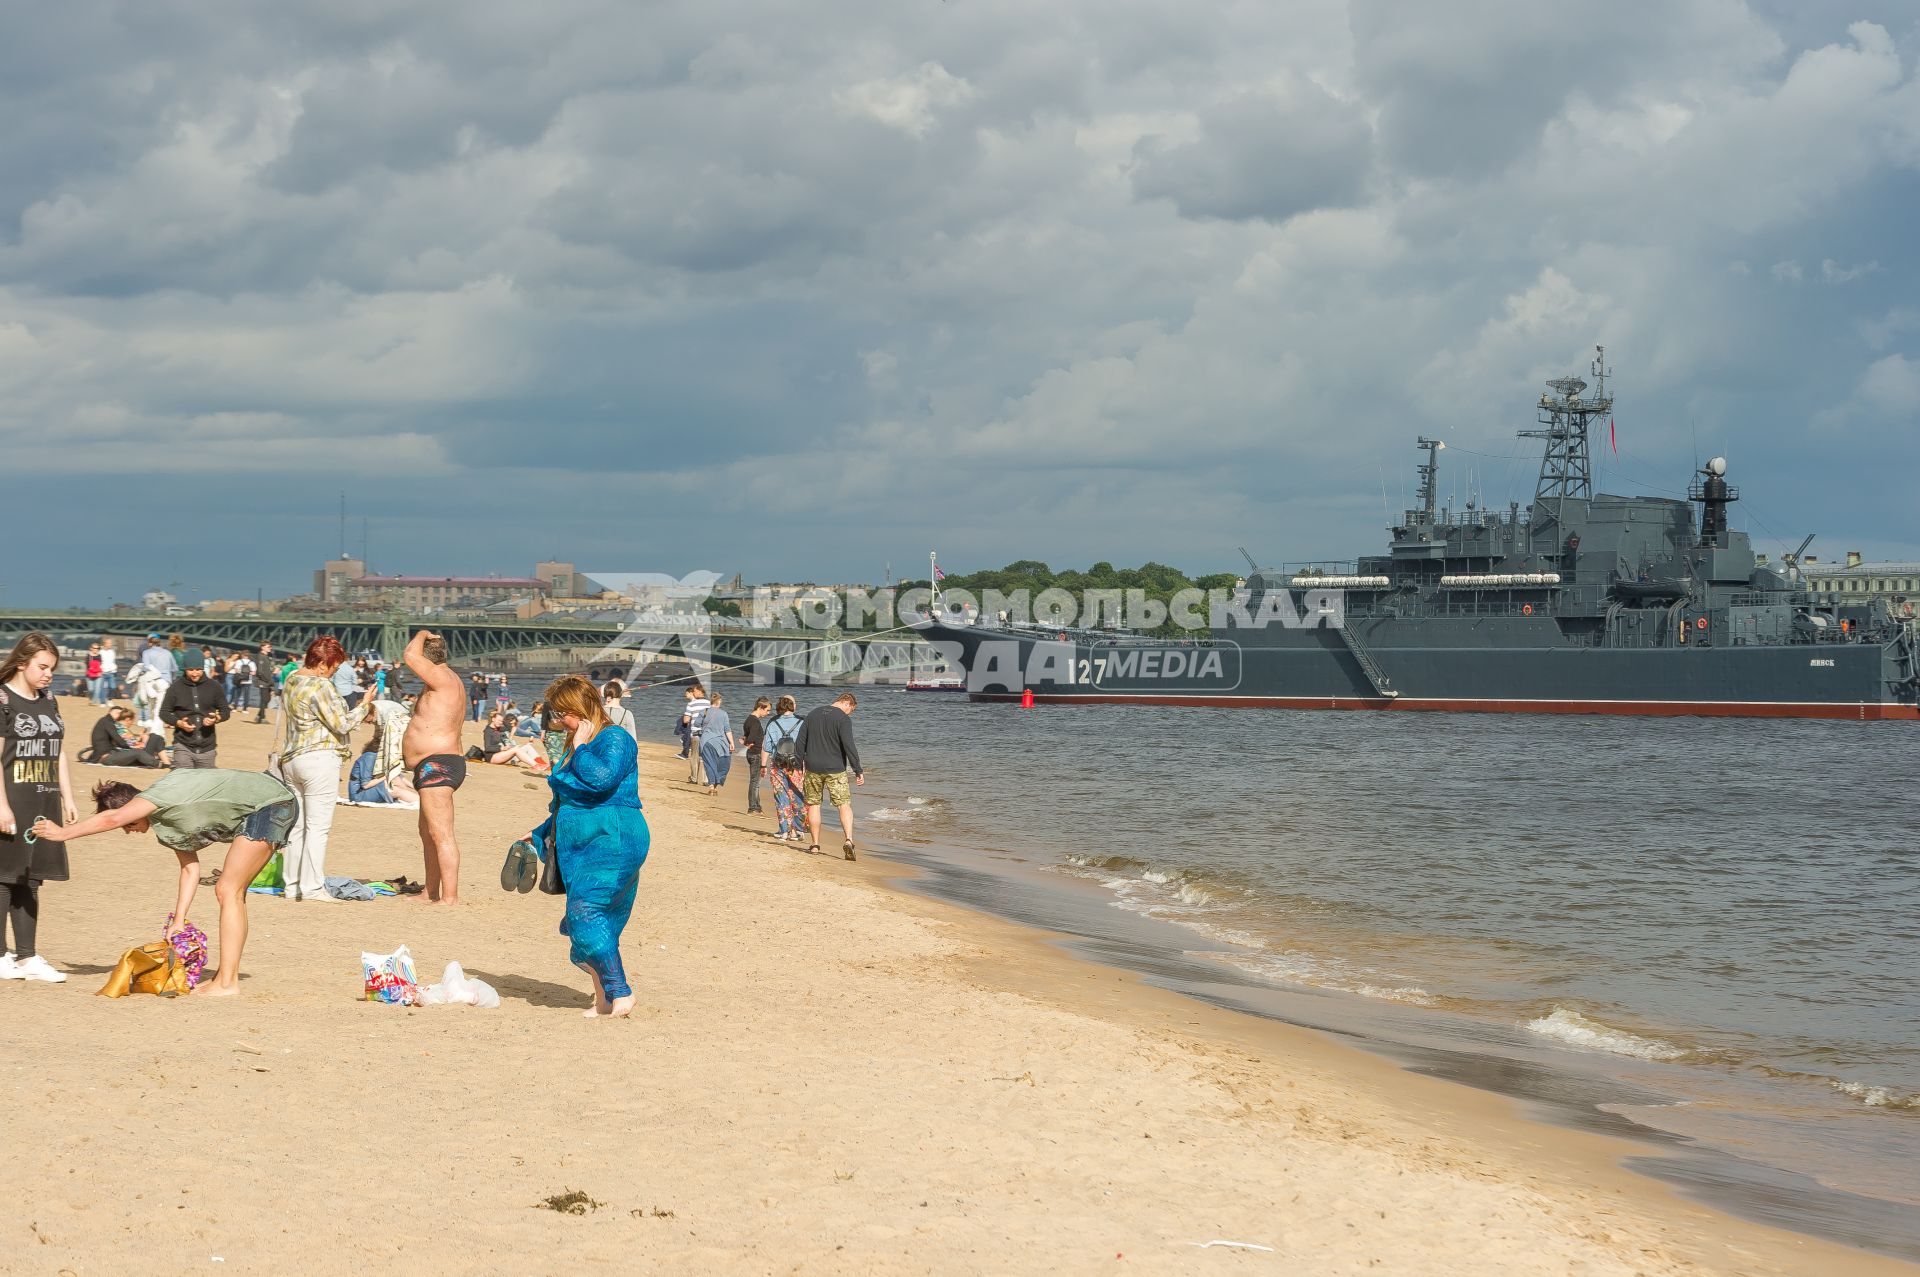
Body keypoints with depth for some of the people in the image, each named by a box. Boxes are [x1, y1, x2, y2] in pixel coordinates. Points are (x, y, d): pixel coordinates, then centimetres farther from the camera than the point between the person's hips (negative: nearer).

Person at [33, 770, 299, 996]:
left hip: (271, 805, -10)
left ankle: (227, 983, -9)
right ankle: (227, 975, 19)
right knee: (232, 892, 15)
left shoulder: (161, 793, -14)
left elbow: (113, 817, -30)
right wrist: (178, 921, 10)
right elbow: (190, 868, 14)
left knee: (228, 892, -9)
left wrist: (63, 833, -24)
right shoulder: (165, 821, 14)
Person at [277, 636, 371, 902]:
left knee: (297, 826, 12)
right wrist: (365, 707, -1)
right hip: (319, 759, -9)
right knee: (318, 827, -4)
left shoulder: (291, 680, 12)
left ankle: (293, 887, 15)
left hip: (291, 759, 9)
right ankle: (312, 888, -5)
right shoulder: (321, 685, -15)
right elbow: (341, 724, -13)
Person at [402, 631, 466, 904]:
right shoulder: (445, 680, 17)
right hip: (436, 768, 12)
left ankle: (450, 897, -18)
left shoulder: (443, 678, -15)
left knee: (441, 835, -14)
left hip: (437, 766, -12)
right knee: (428, 833, 20)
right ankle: (432, 893, 28)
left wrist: (422, 635, -8)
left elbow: (411, 656, -27)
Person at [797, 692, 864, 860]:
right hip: (835, 770, -4)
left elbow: (801, 741, 11)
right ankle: (848, 840, -21)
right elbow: (849, 746, -17)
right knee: (845, 805, -3)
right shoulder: (843, 719, -9)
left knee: (813, 804, 13)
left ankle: (815, 844, 15)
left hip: (813, 769, 4)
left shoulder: (813, 714, 9)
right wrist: (858, 771, -14)